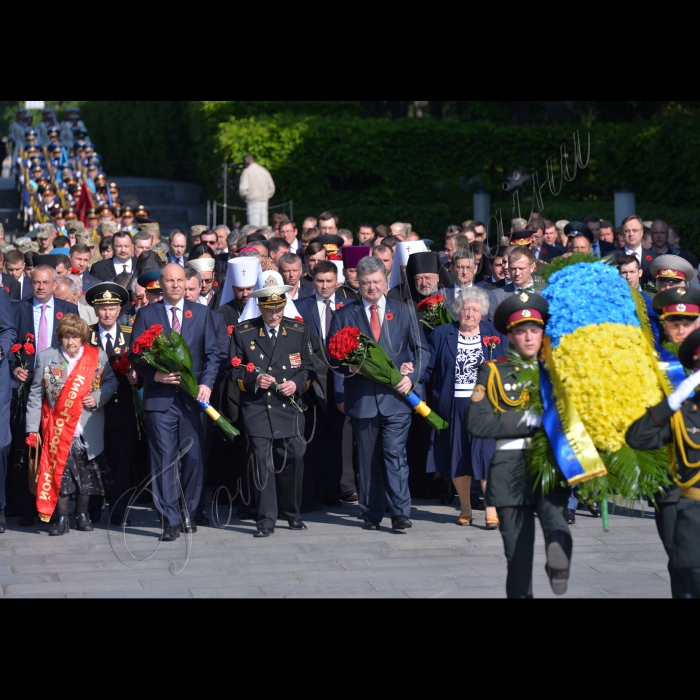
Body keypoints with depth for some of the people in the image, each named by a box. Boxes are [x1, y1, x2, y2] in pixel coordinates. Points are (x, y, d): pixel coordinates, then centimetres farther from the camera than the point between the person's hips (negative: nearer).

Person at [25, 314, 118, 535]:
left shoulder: (97, 356, 2)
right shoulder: (46, 357, 0)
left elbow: (111, 382, 10)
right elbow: (35, 394, 2)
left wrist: (98, 398, -10)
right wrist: (33, 427, -3)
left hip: (87, 431, 1)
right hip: (58, 430, -1)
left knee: (86, 473, 6)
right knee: (60, 472, -2)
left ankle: (83, 514, 20)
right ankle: (62, 518, 6)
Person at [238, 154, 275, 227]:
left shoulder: (247, 171, -6)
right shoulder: (264, 171, 11)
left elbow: (243, 188, -13)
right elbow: (271, 187, 13)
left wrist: (243, 197, 4)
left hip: (253, 200, -5)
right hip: (264, 201, 5)